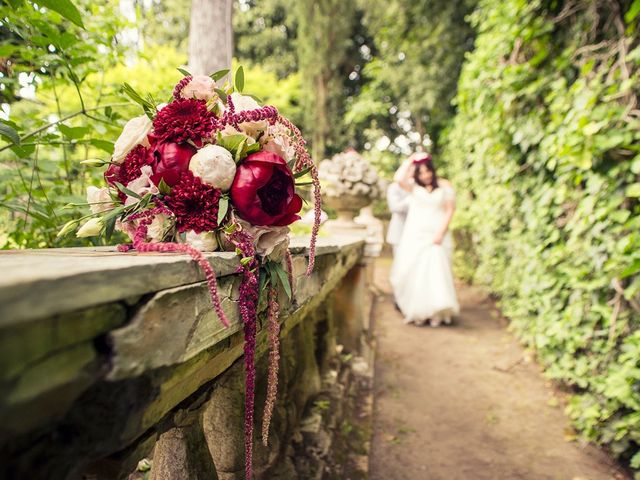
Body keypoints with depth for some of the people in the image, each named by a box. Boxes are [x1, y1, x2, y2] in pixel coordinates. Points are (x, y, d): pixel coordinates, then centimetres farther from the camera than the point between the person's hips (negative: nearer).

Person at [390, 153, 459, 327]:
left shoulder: (445, 186, 5)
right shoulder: (413, 186, 6)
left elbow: (450, 210, 2)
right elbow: (400, 180, -16)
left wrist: (440, 233, -8)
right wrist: (411, 162, -3)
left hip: (437, 236, -1)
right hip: (415, 235, 1)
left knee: (435, 271, -5)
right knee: (413, 272, -1)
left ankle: (437, 310, 0)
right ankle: (416, 311, 8)